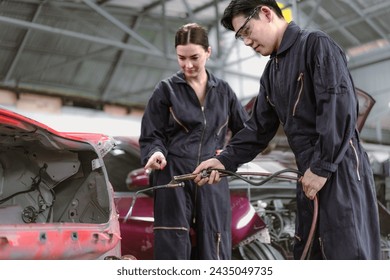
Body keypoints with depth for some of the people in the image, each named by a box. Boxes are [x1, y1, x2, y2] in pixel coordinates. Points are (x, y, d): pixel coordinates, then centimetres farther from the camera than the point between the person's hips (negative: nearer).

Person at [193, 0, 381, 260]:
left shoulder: (315, 44, -6)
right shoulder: (272, 72, 20)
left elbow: (340, 106, -17)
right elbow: (259, 128, 18)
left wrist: (322, 166, -17)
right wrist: (225, 160, 3)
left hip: (340, 169, -9)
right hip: (311, 176, 9)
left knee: (347, 254, -10)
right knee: (308, 254, 11)